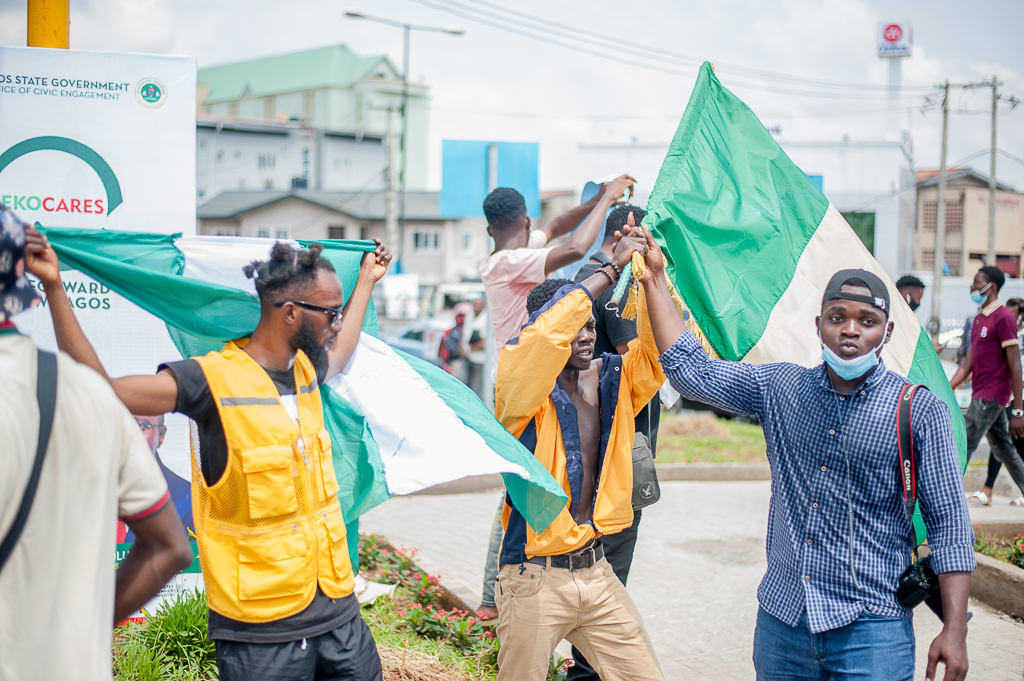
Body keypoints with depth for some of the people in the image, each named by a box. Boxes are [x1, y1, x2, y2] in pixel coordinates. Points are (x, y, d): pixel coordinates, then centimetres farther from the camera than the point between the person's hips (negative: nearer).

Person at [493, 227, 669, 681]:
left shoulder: (610, 380, 7)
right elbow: (548, 329, -27)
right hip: (535, 578, -5)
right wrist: (612, 269, -22)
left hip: (595, 572, 5)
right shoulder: (523, 390, -10)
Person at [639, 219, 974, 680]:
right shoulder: (779, 389, 6)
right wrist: (654, 280, -1)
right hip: (780, 619, 4)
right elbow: (690, 370, 2)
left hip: (870, 628, -3)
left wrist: (955, 630, -10)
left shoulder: (920, 411, -4)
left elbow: (948, 524, -4)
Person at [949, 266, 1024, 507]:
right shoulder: (979, 318, 15)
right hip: (981, 394, 9)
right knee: (1003, 449, 14)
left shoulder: (1003, 317, -13)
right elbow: (969, 362, 18)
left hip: (991, 396, -9)